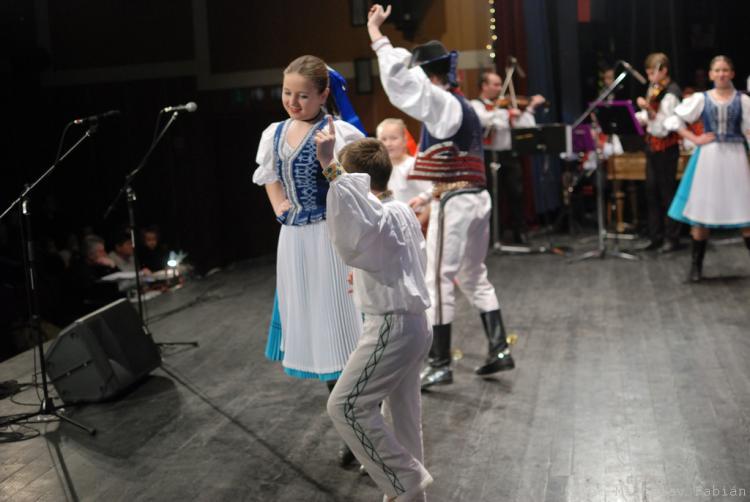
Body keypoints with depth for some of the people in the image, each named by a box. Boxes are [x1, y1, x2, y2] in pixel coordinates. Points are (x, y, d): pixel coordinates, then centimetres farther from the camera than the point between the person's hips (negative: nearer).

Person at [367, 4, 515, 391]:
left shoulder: (443, 104, -11)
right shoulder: (460, 108, 18)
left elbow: (400, 79, -22)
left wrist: (375, 32, -15)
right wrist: (431, 196, 21)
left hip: (454, 203, -10)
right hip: (474, 199, 10)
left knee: (439, 281, -3)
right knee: (474, 277, 17)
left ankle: (440, 364, 2)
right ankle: (499, 350, 19)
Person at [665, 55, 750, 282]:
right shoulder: (701, 98, 3)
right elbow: (674, 120, 6)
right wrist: (694, 138, -3)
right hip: (708, 157, 0)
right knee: (702, 210, 2)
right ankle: (696, 265, 11)